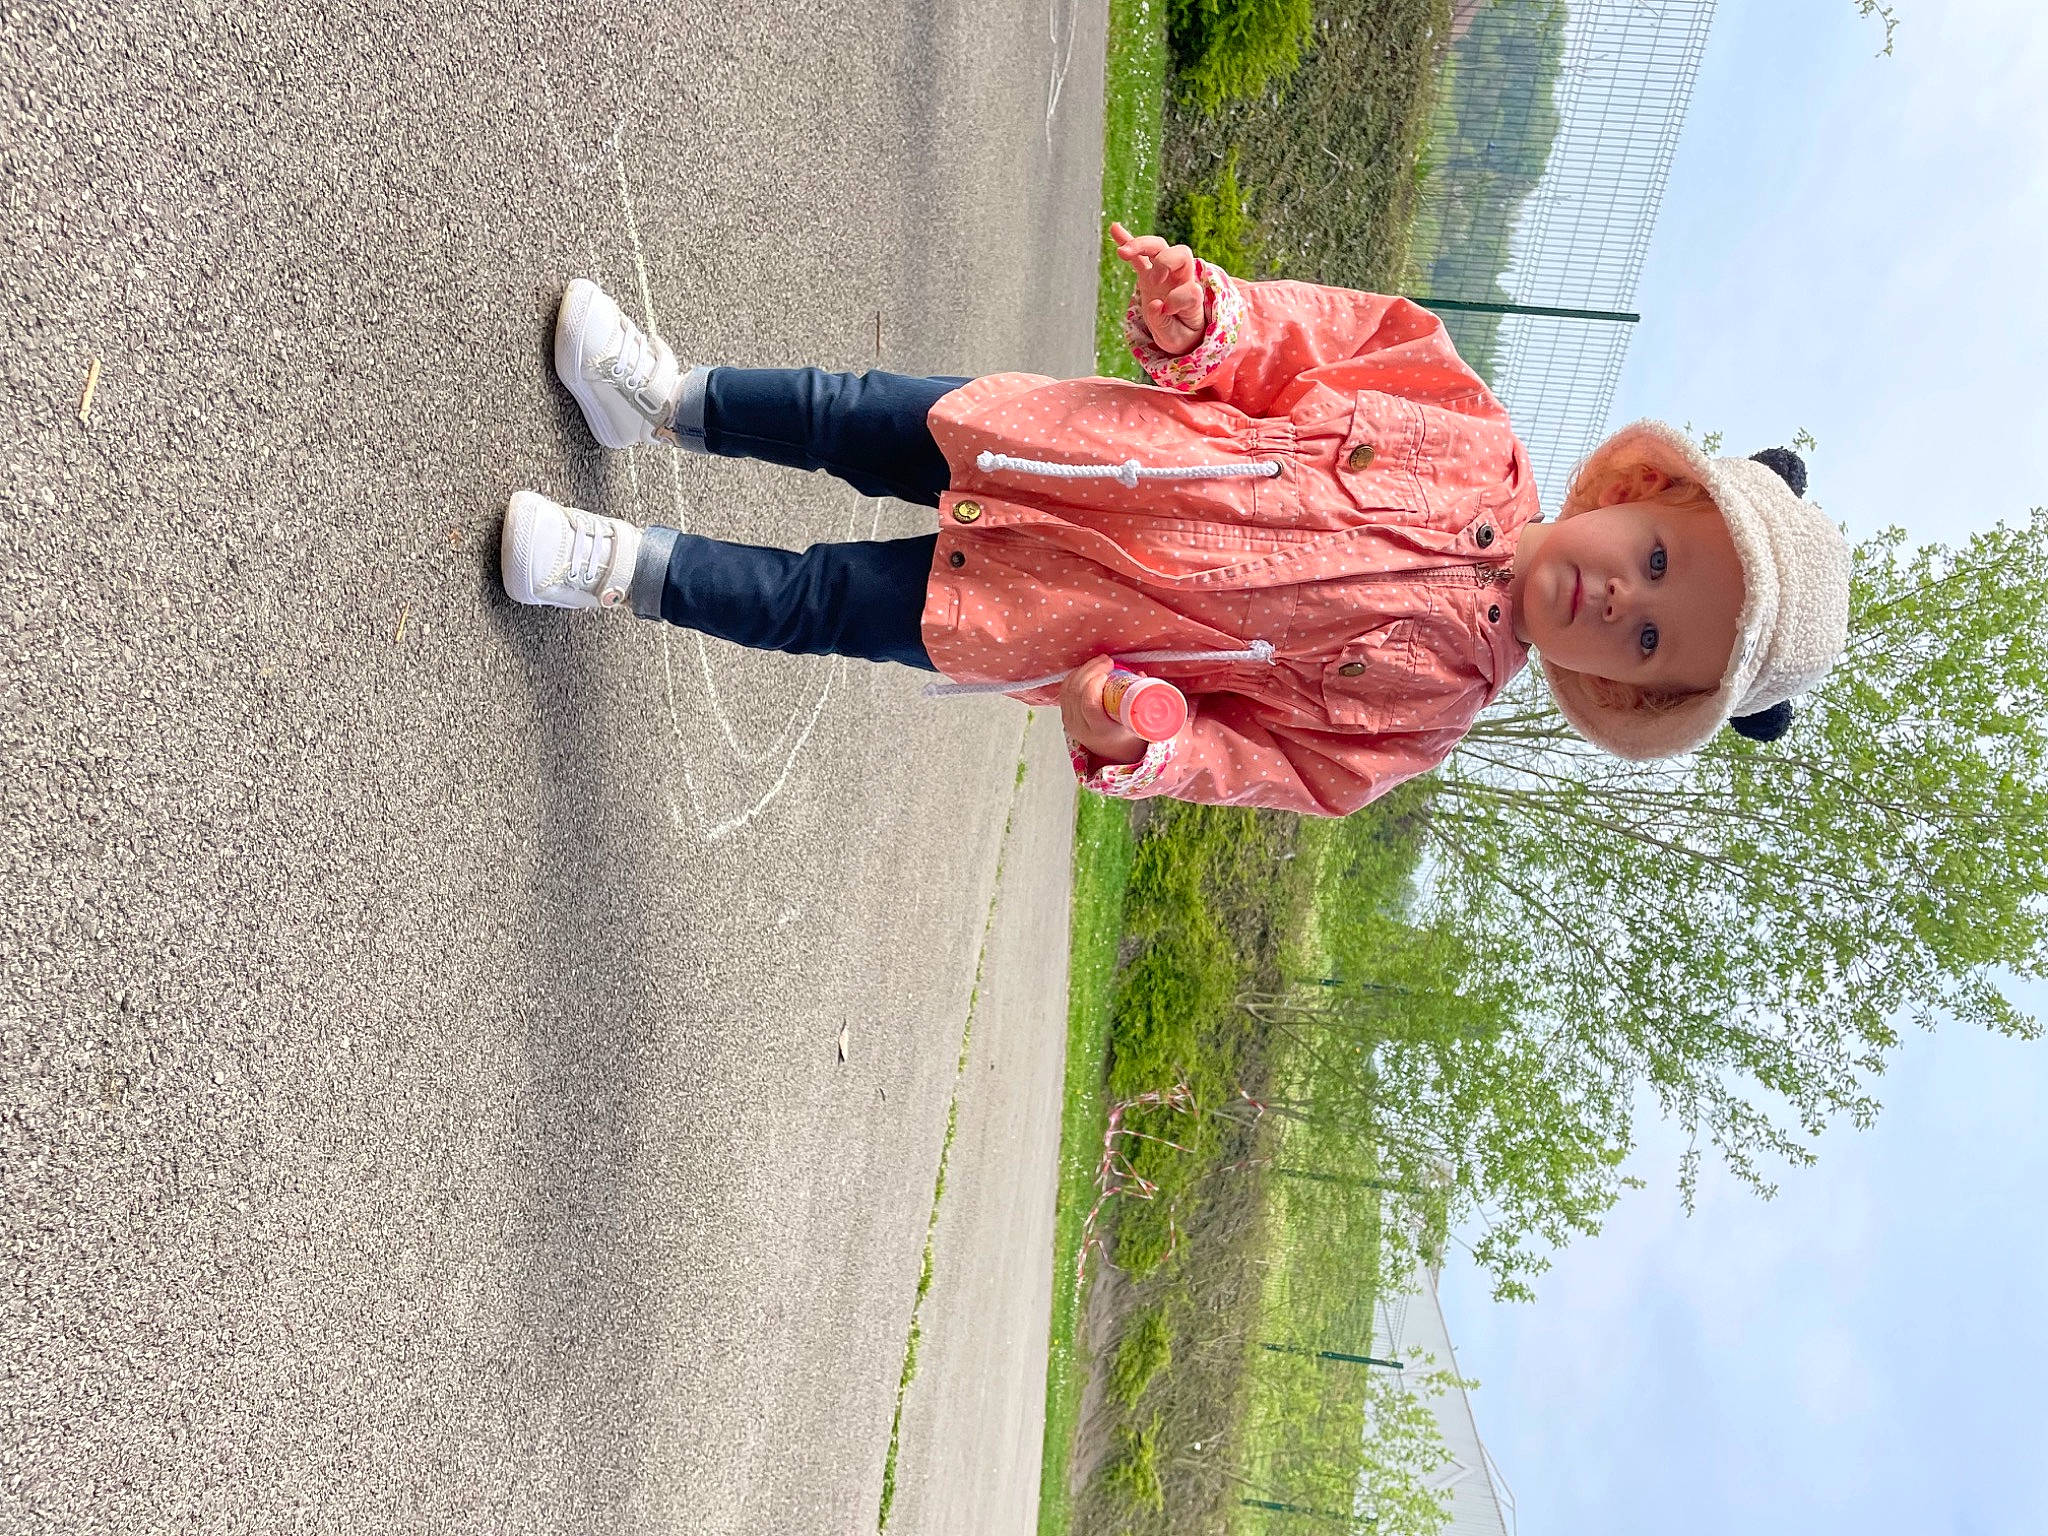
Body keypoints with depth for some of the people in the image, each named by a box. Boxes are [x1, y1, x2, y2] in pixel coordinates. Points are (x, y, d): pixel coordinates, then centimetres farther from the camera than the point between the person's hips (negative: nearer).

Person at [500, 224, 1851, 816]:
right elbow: (1290, 345, -2)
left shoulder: (1430, 695, -14)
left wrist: (1137, 743, -31)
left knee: (816, 604, -6)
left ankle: (630, 571, 16)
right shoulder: (1473, 433, -8)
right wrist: (1196, 319, -22)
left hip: (1041, 620, -3)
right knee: (849, 414, 4)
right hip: (1072, 454, 3)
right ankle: (669, 400, 30)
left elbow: (1266, 762, -12)